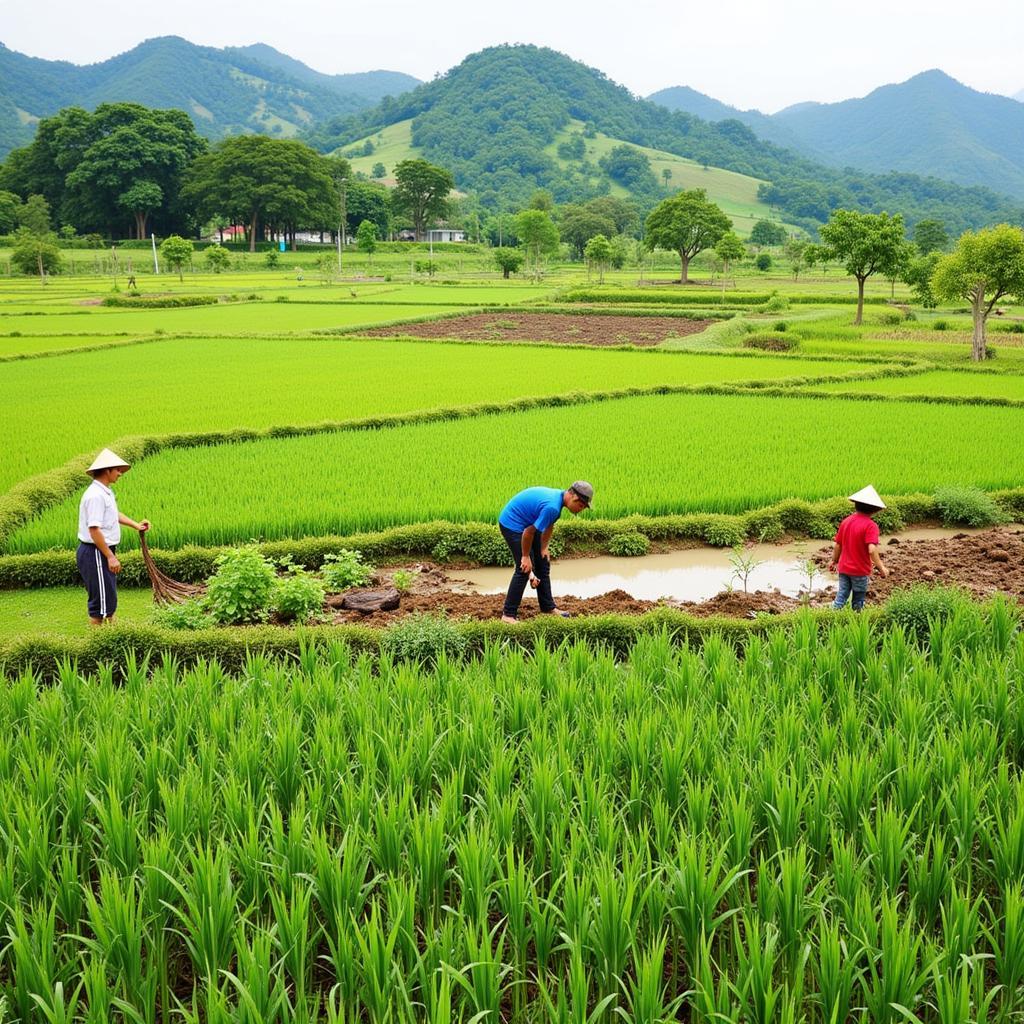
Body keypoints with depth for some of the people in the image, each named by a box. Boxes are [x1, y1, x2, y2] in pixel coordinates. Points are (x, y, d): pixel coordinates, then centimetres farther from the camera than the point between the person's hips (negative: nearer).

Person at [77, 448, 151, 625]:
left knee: (109, 597, 19)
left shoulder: (105, 492, 10)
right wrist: (110, 557, -23)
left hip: (104, 551, 10)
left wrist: (136, 525, 22)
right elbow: (94, 530, -25)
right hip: (95, 553, -10)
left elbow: (113, 514, 29)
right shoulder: (96, 495, -21)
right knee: (101, 599, -3)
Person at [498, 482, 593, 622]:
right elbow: (528, 532, -25)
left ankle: (548, 607, 22)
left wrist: (544, 548, 12)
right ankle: (508, 614, -6)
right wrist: (526, 556, -13)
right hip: (512, 524, -10)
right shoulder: (552, 506, -32)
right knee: (524, 569, -11)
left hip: (527, 523, 10)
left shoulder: (559, 496, -2)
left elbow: (549, 525, 14)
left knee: (543, 564, 12)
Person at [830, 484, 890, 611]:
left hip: (844, 568, 4)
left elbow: (837, 545, 7)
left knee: (841, 597, 10)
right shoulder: (871, 525, -17)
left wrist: (834, 561, 21)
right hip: (860, 571, -4)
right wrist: (881, 567, -17)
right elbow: (872, 550, -27)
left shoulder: (846, 521, 1)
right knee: (858, 602, 12)